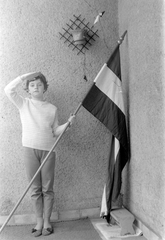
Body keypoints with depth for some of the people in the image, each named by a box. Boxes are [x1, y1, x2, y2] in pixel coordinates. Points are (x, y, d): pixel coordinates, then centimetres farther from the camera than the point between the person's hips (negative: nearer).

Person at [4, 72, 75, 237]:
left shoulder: (52, 109, 9)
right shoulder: (24, 104, 8)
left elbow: (55, 132, 9)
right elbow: (9, 90, -7)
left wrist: (67, 123, -7)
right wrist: (26, 76, -5)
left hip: (48, 150, 0)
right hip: (30, 149, 0)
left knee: (47, 189, 5)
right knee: (35, 189, 5)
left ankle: (47, 222, 17)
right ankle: (39, 222, 17)